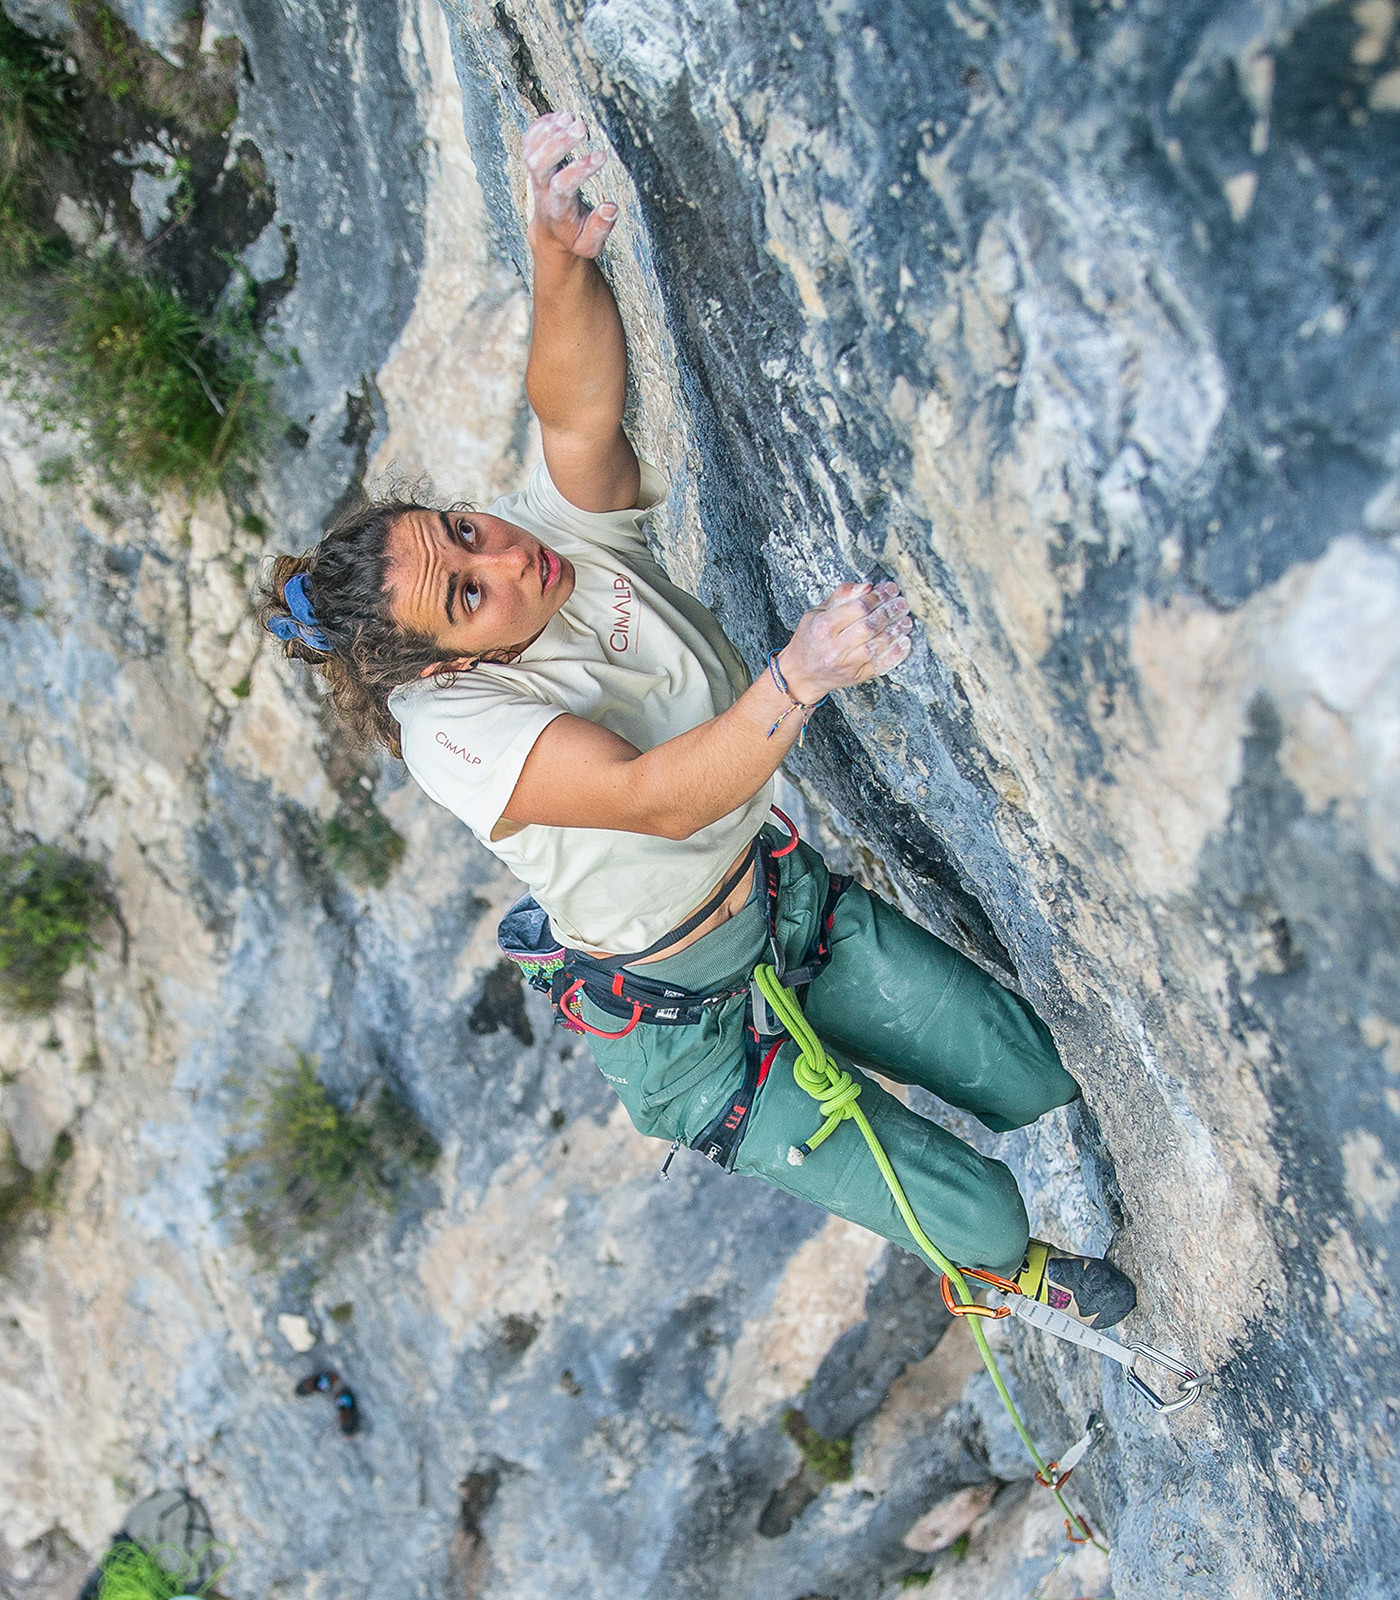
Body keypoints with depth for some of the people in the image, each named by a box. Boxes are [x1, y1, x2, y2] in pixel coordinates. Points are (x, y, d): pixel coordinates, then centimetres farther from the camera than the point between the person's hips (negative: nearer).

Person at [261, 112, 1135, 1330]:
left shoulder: (560, 526, -13)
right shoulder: (452, 724, -30)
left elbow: (579, 412, -32)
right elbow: (657, 798, -43)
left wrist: (562, 252, -48)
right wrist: (803, 674, -56)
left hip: (789, 902, 6)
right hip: (678, 1021, -5)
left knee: (1036, 1078, 7)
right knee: (968, 1209, 1)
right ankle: (1009, 1264, 40)